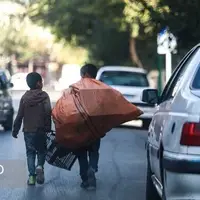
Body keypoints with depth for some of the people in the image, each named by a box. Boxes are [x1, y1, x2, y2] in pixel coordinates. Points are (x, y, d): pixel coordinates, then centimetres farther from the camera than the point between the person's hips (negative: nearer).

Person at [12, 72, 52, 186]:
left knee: (30, 153, 10)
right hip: (41, 130, -2)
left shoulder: (24, 97, 2)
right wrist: (48, 127, -11)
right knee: (42, 151, 15)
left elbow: (19, 116, 2)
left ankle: (32, 175, 0)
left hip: (28, 130, 2)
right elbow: (48, 112, -17)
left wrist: (15, 130, 9)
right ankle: (40, 166, -12)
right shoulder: (44, 95, -5)